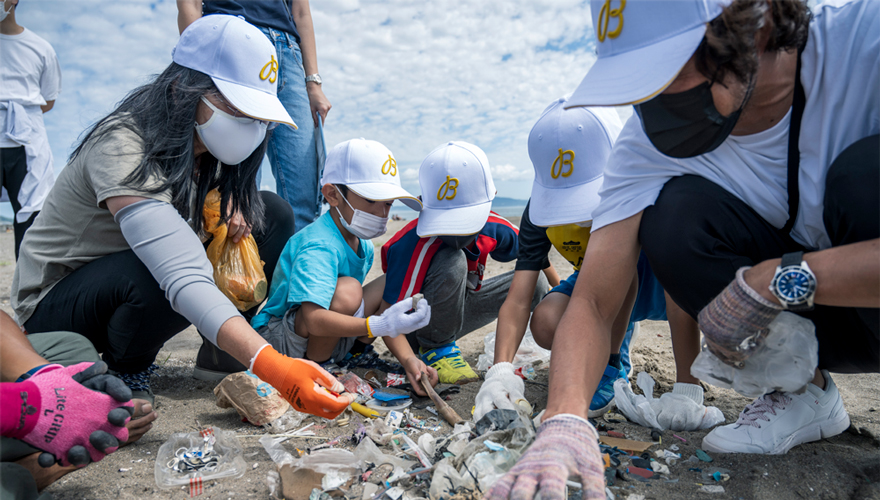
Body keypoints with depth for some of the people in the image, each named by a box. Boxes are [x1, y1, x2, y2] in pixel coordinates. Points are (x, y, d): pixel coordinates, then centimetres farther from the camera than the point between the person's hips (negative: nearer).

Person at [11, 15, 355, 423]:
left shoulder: (200, 143, -8)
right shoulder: (122, 146, -31)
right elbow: (183, 277, -45)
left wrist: (231, 202, -10)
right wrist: (273, 367, -54)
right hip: (52, 305, -6)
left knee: (273, 214, -7)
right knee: (161, 275, -41)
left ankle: (222, 353, 1)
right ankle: (125, 372, -7)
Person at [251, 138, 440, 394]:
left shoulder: (363, 246, 2)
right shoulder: (318, 248, -27)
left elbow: (384, 315, 0)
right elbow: (315, 320, -40)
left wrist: (408, 358, -15)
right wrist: (378, 325, -49)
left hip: (327, 337, 8)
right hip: (278, 338, -8)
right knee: (347, 290, -34)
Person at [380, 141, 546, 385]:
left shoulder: (491, 227, -14)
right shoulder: (414, 243, -32)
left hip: (450, 313, 7)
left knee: (535, 282, -5)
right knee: (451, 262, -34)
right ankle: (435, 347, -12)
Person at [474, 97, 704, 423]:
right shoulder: (540, 212, -24)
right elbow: (518, 301, -28)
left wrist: (687, 389, -40)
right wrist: (501, 371, -44)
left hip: (665, 289, -1)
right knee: (546, 325, -31)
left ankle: (610, 364, -16)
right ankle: (617, 336, 1)